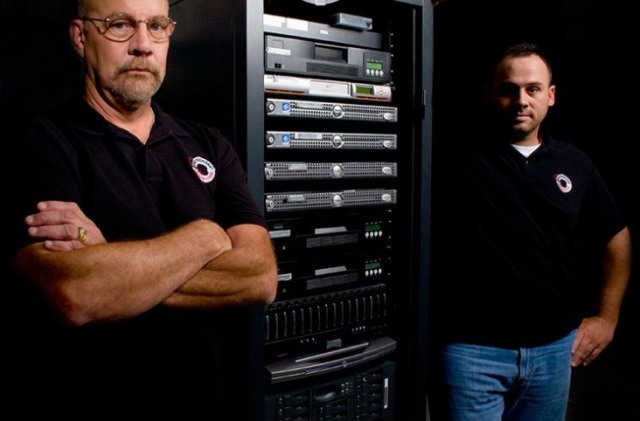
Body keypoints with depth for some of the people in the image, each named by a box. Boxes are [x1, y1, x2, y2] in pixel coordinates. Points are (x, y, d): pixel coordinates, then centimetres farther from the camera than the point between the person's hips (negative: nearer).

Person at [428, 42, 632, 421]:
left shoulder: (575, 164, 6)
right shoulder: (452, 158, -8)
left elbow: (617, 237, 16)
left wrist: (607, 318, 13)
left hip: (554, 349, 5)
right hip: (471, 349, -4)